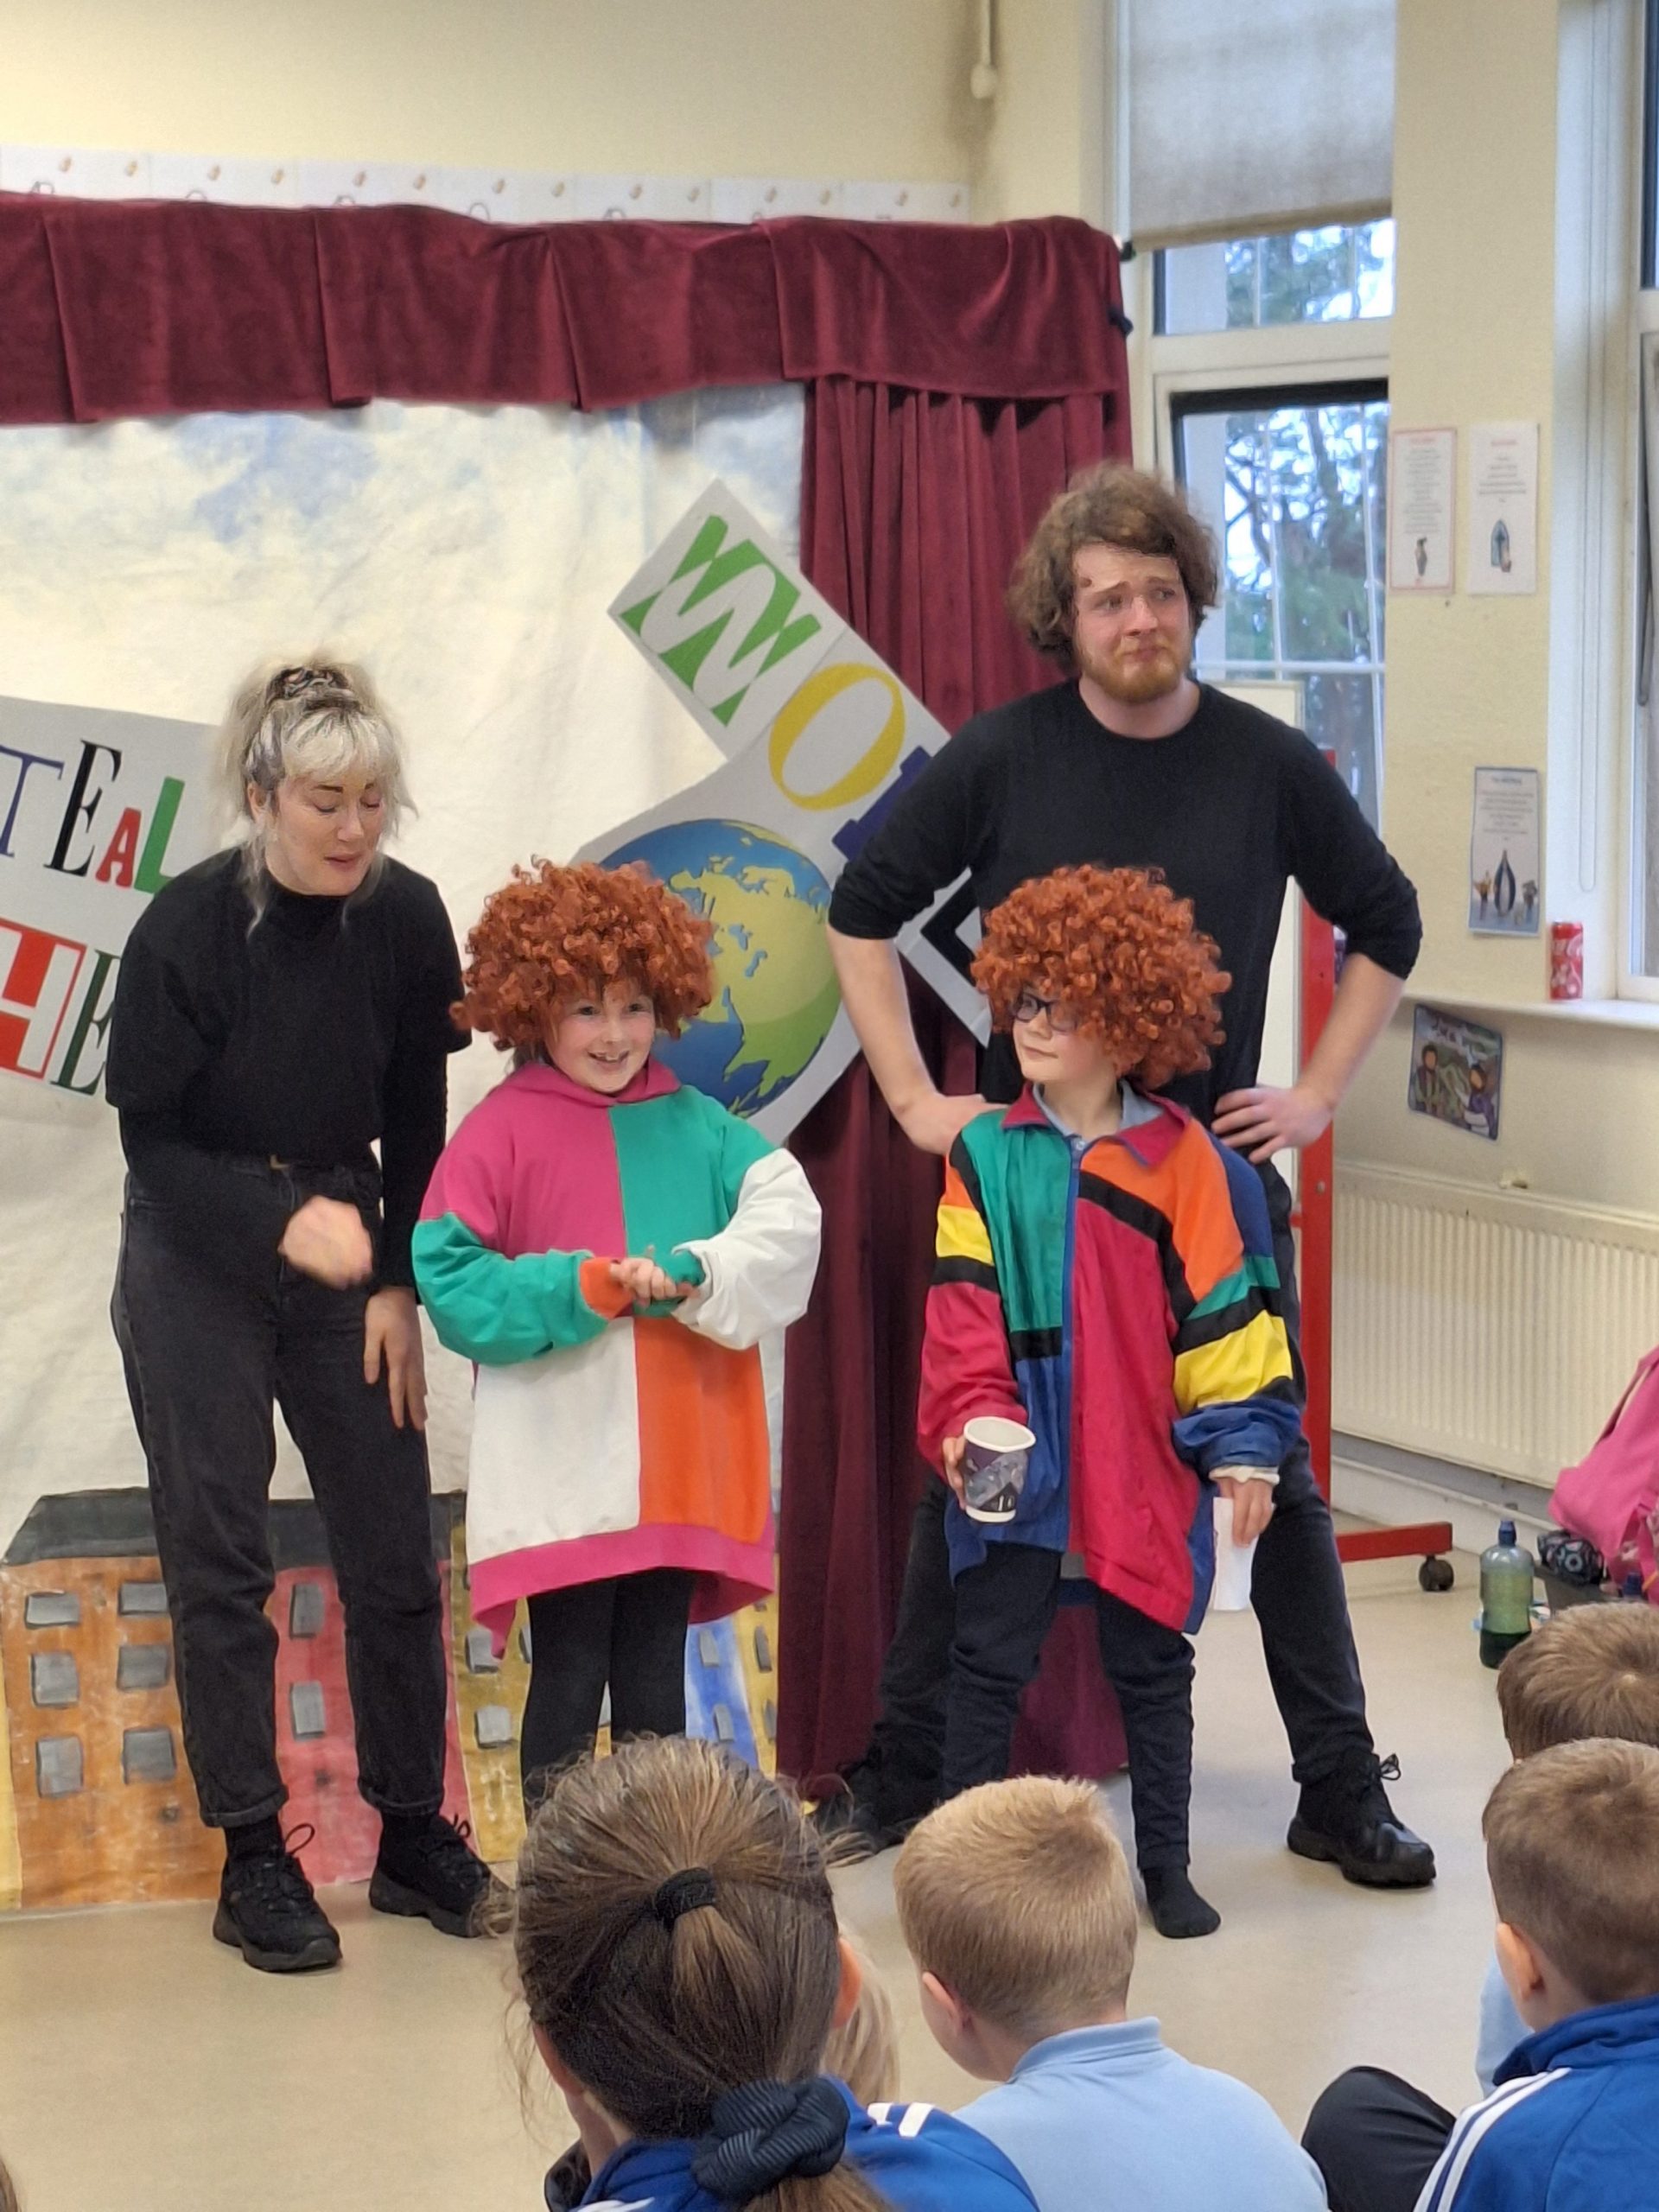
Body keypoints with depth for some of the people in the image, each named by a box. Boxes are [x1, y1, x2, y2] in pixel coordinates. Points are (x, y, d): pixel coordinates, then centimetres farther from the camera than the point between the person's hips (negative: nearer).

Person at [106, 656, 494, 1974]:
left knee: (396, 1555, 4)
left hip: (348, 1255, 3)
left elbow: (419, 1127, 2)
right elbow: (151, 1138, -15)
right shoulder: (186, 928, -18)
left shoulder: (407, 919, -8)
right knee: (220, 1563, 0)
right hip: (197, 1272, -3)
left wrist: (400, 1283, -2)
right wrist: (282, 1221, -29)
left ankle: (414, 1835, 17)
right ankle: (254, 1862, 8)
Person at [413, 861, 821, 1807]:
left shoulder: (694, 1126, 7)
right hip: (560, 1476, -4)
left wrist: (687, 1274, -22)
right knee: (569, 1679, 2)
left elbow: (788, 1216, -6)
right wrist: (592, 1285, -18)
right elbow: (450, 1283, -9)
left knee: (657, 1680, 12)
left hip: (677, 1470, 4)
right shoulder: (502, 1131, -3)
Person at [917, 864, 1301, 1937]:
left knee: (1152, 1664, 11)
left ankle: (1167, 1868, 23)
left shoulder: (1185, 1162, -3)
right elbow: (965, 1305, -4)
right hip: (1018, 1458, 1)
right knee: (989, 1661, 3)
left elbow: (1224, 1311, -1)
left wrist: (1241, 1444, -4)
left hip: (1145, 1459, 0)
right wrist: (971, 1417, -17)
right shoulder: (986, 1155, 1)